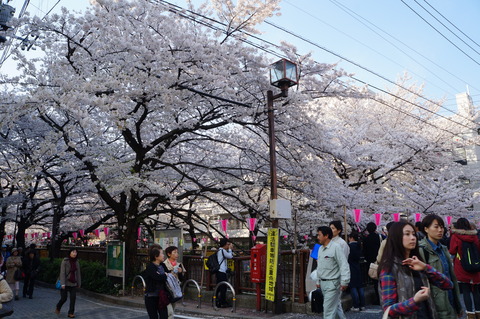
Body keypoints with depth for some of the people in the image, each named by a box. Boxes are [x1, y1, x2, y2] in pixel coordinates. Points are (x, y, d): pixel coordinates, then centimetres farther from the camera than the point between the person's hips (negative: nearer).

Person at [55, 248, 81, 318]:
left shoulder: (77, 262, 3)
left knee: (73, 298, -2)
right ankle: (58, 307, 35)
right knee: (64, 298, 4)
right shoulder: (65, 261, -10)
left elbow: (78, 273, 8)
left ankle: (71, 313, 9)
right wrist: (63, 284, -20)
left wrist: (79, 283, 9)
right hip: (66, 283, -4)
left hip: (73, 283, 4)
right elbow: (62, 273, -14)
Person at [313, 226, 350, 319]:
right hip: (323, 283, 8)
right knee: (336, 306, 18)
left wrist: (344, 282, -19)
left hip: (332, 283, -8)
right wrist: (318, 280, 20)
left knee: (328, 309, -6)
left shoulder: (336, 247, -14)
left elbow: (344, 265, -17)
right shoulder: (320, 249, 11)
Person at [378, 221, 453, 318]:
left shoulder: (416, 265, 6)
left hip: (427, 315, 6)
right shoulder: (389, 268, -15)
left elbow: (448, 285, 1)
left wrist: (426, 268, -13)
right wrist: (415, 301, -31)